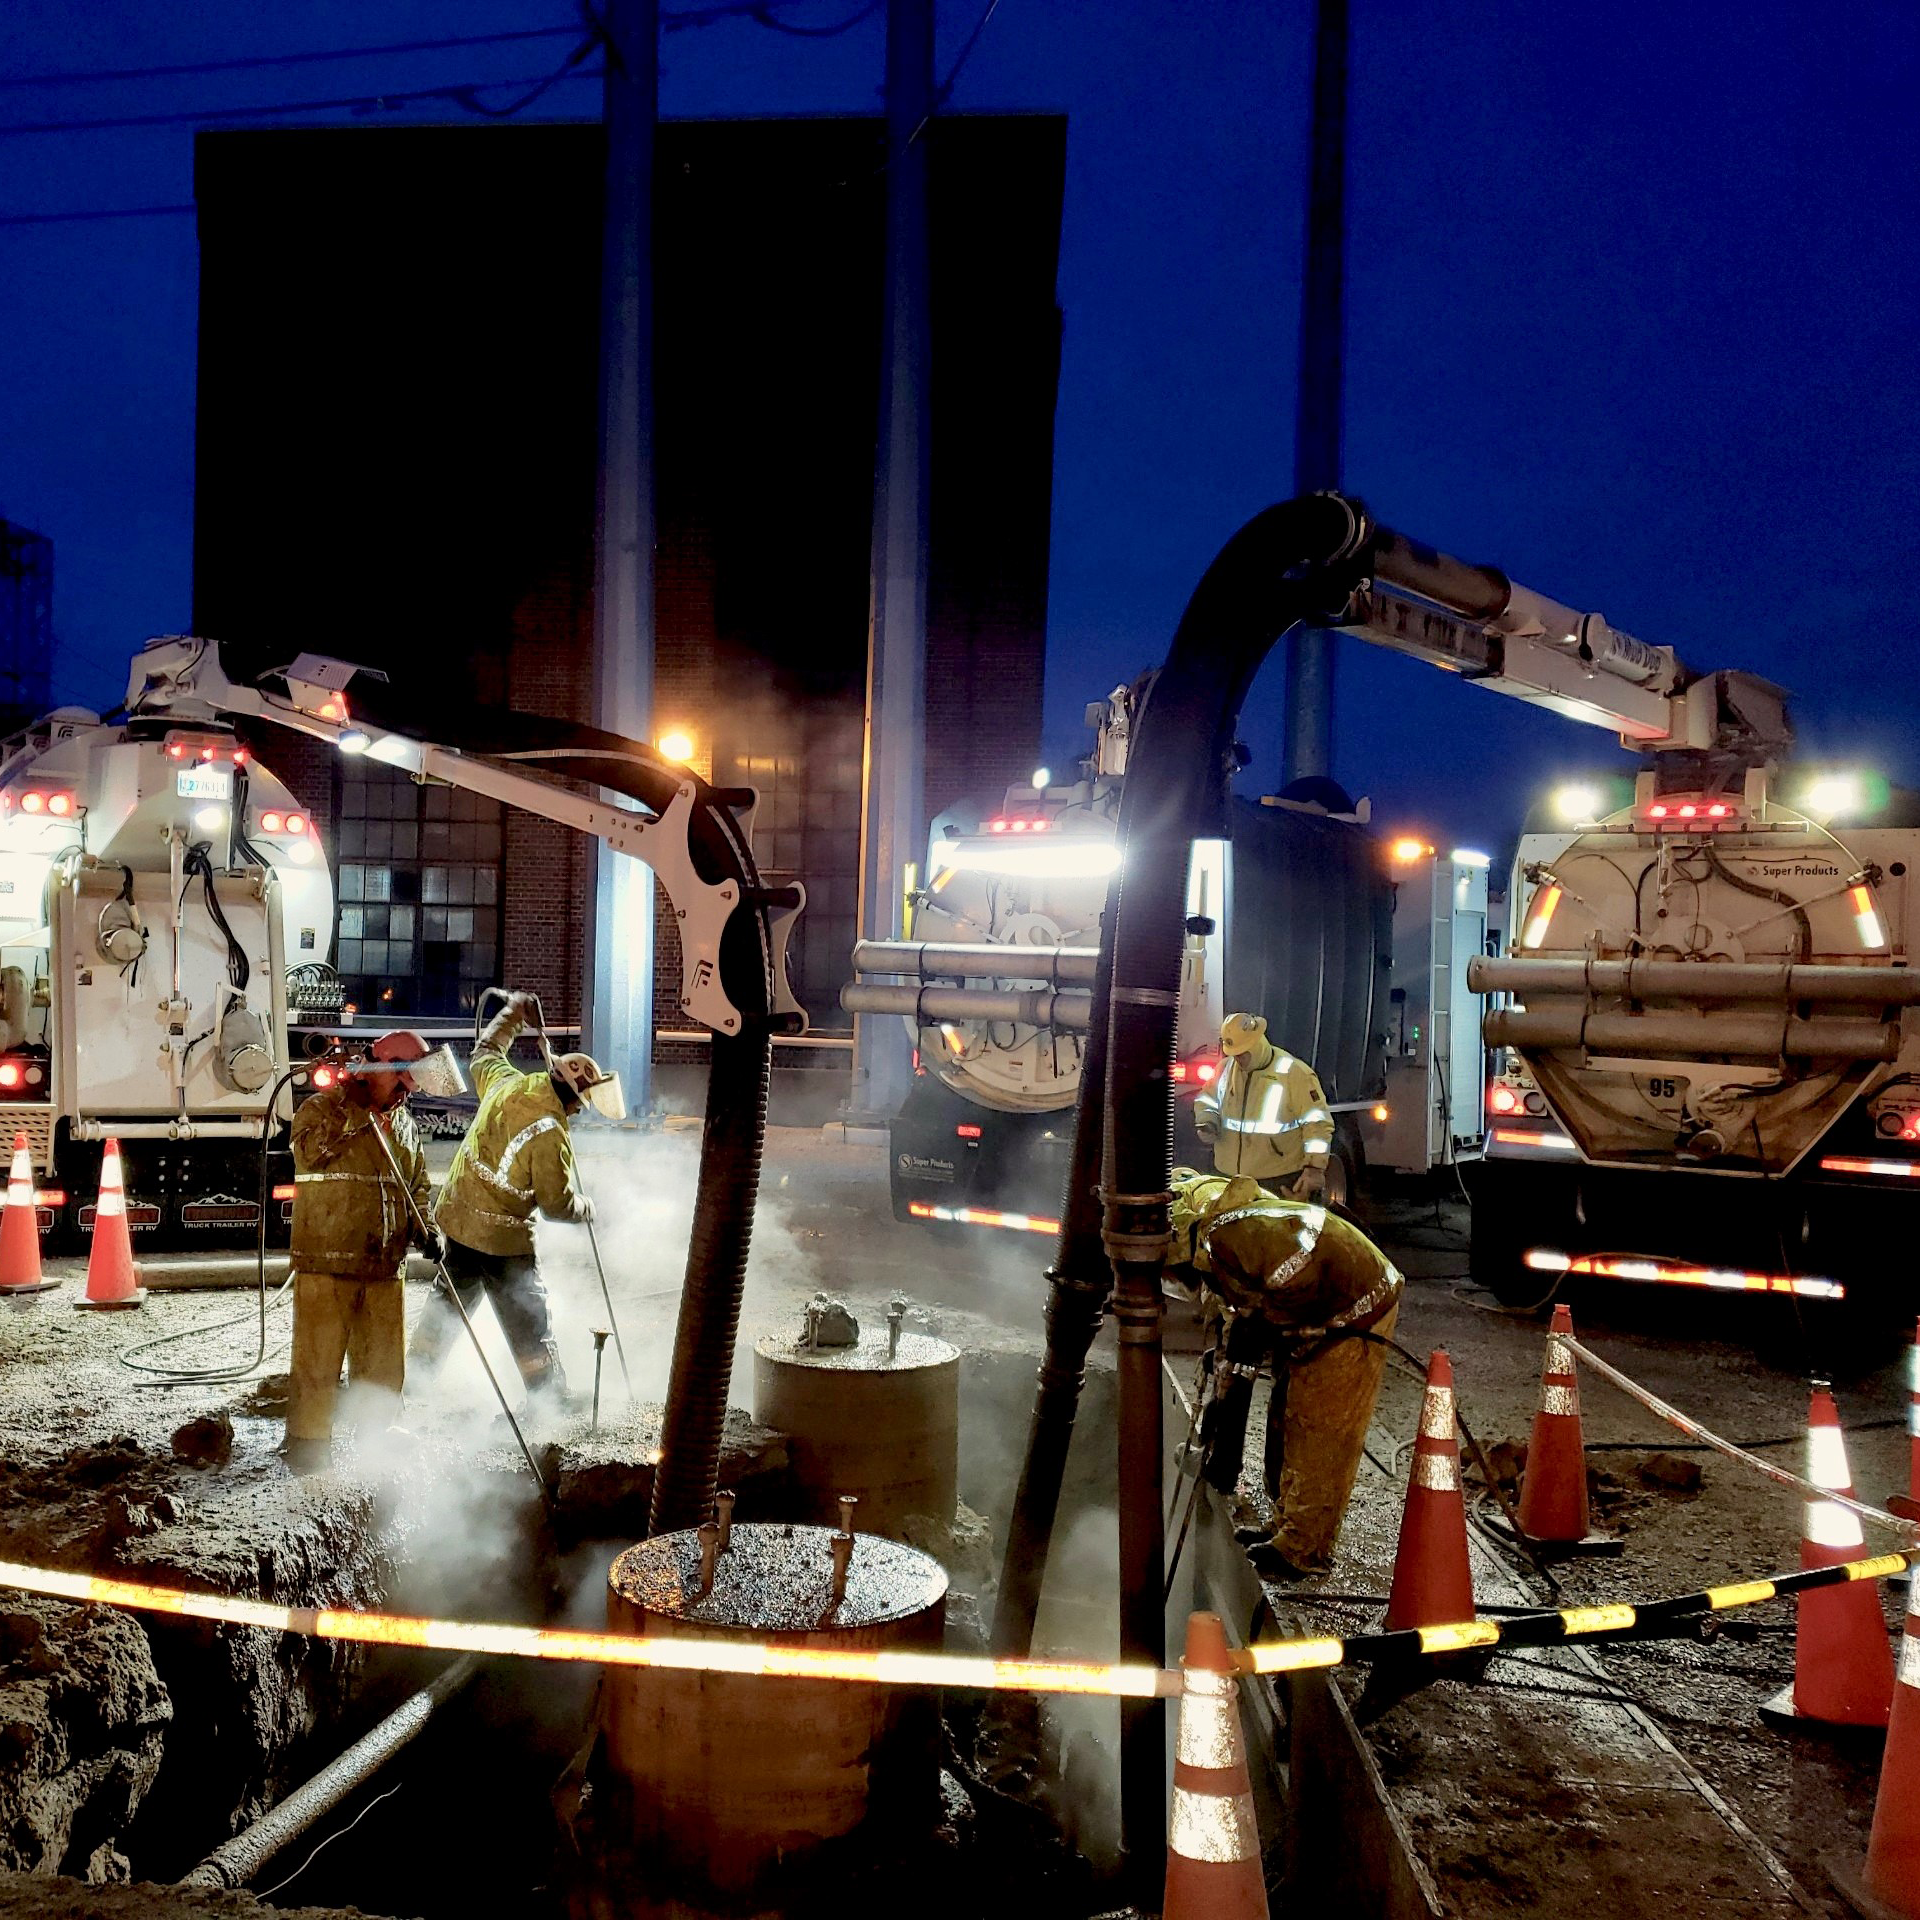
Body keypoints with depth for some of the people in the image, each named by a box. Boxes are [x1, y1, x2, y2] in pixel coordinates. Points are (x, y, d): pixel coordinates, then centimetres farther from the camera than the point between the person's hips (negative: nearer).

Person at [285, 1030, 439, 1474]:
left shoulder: (405, 1125, 17)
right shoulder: (321, 1109, 0)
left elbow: (417, 1188, 22)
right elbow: (311, 1152, -19)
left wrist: (425, 1230, 6)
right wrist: (357, 1119, -18)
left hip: (385, 1268, 6)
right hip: (325, 1263, -5)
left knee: (384, 1363, 11)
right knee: (318, 1359, -3)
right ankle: (309, 1444, 9)